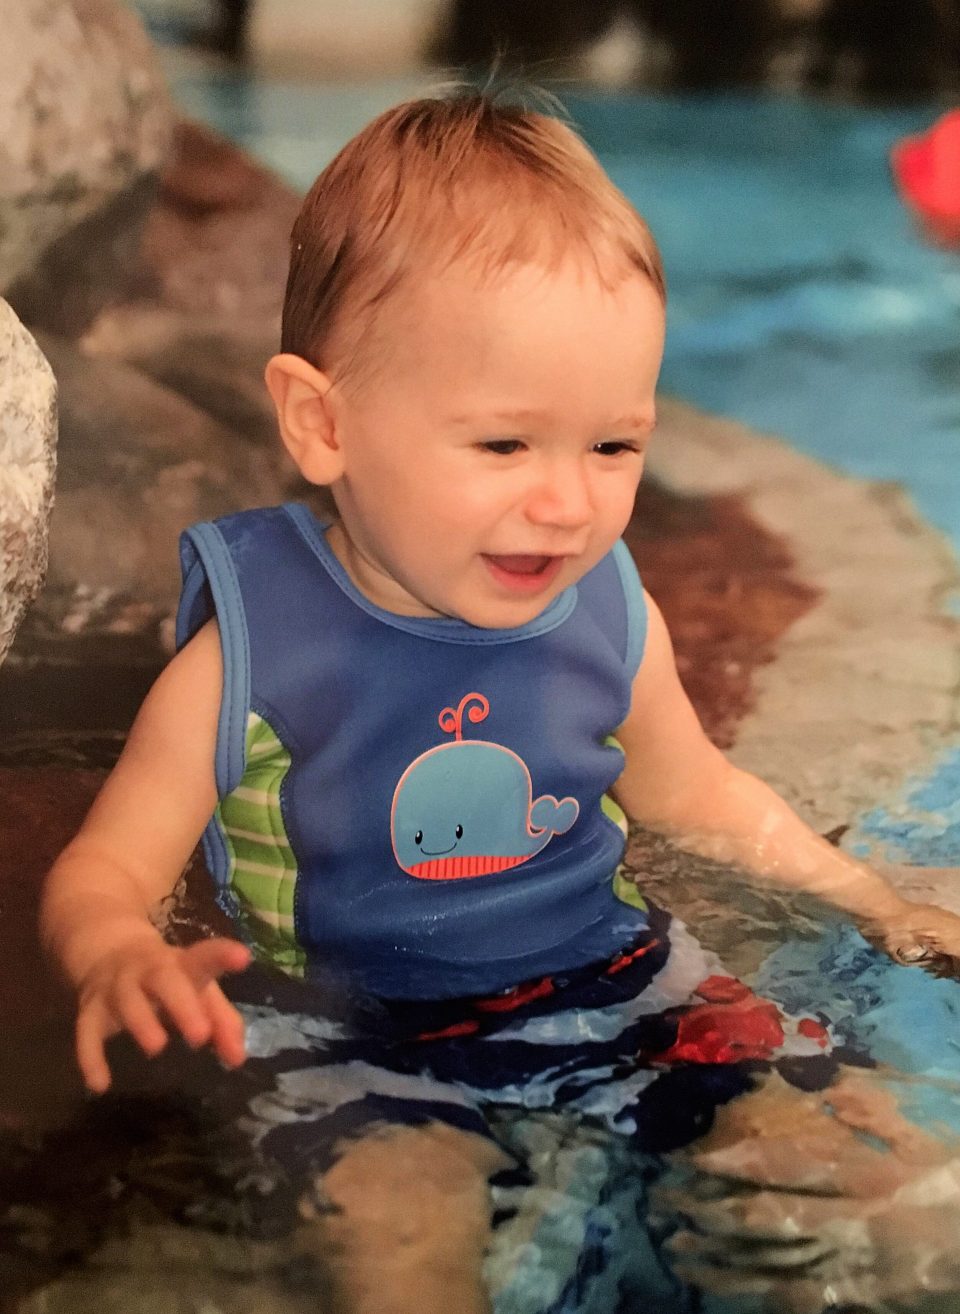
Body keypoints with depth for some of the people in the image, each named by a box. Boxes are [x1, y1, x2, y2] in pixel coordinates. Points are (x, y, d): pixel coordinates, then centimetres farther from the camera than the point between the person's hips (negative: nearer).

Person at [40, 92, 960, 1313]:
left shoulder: (611, 617, -3)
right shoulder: (253, 655, -16)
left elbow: (704, 801, 16)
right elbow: (102, 869, -10)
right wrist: (122, 963, -33)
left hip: (613, 979, 4)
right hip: (365, 1042, -3)